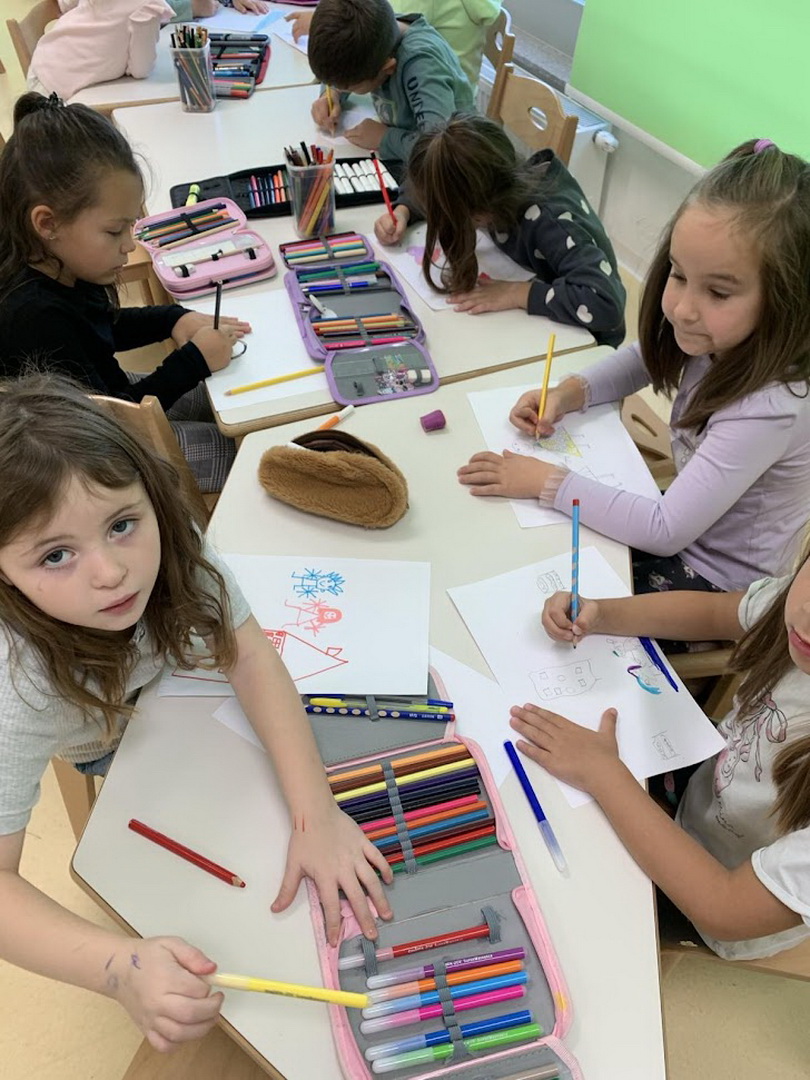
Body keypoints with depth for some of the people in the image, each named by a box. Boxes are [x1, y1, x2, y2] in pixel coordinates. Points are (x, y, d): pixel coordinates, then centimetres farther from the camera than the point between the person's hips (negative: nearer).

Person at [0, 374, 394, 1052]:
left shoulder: (163, 536, -37)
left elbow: (249, 655, -33)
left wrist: (318, 812, -43)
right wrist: (122, 968, -59)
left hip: (163, 672, 3)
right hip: (96, 735, -3)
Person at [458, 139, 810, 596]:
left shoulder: (772, 407, -34)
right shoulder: (719, 338, -14)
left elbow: (665, 532, -31)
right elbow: (646, 358, 8)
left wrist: (547, 482, -27)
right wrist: (570, 392, -11)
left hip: (718, 588, -6)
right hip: (688, 528, 6)